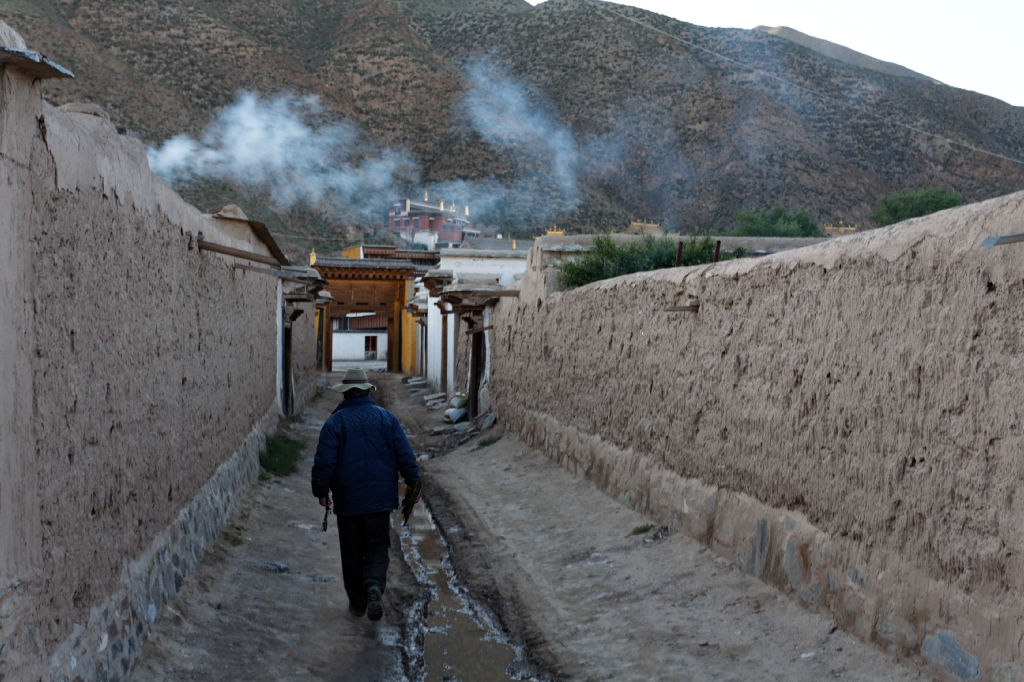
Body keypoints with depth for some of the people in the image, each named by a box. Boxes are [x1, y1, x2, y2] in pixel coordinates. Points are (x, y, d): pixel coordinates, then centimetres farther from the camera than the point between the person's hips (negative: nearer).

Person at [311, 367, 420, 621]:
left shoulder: (335, 422, -5)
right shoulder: (386, 417, 1)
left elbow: (324, 460, -9)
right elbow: (405, 454, -1)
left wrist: (321, 491, 2)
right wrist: (412, 483, 8)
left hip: (347, 500, -1)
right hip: (380, 497, 1)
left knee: (352, 552, 11)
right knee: (377, 547, 8)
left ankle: (357, 602, 17)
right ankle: (374, 586, -17)